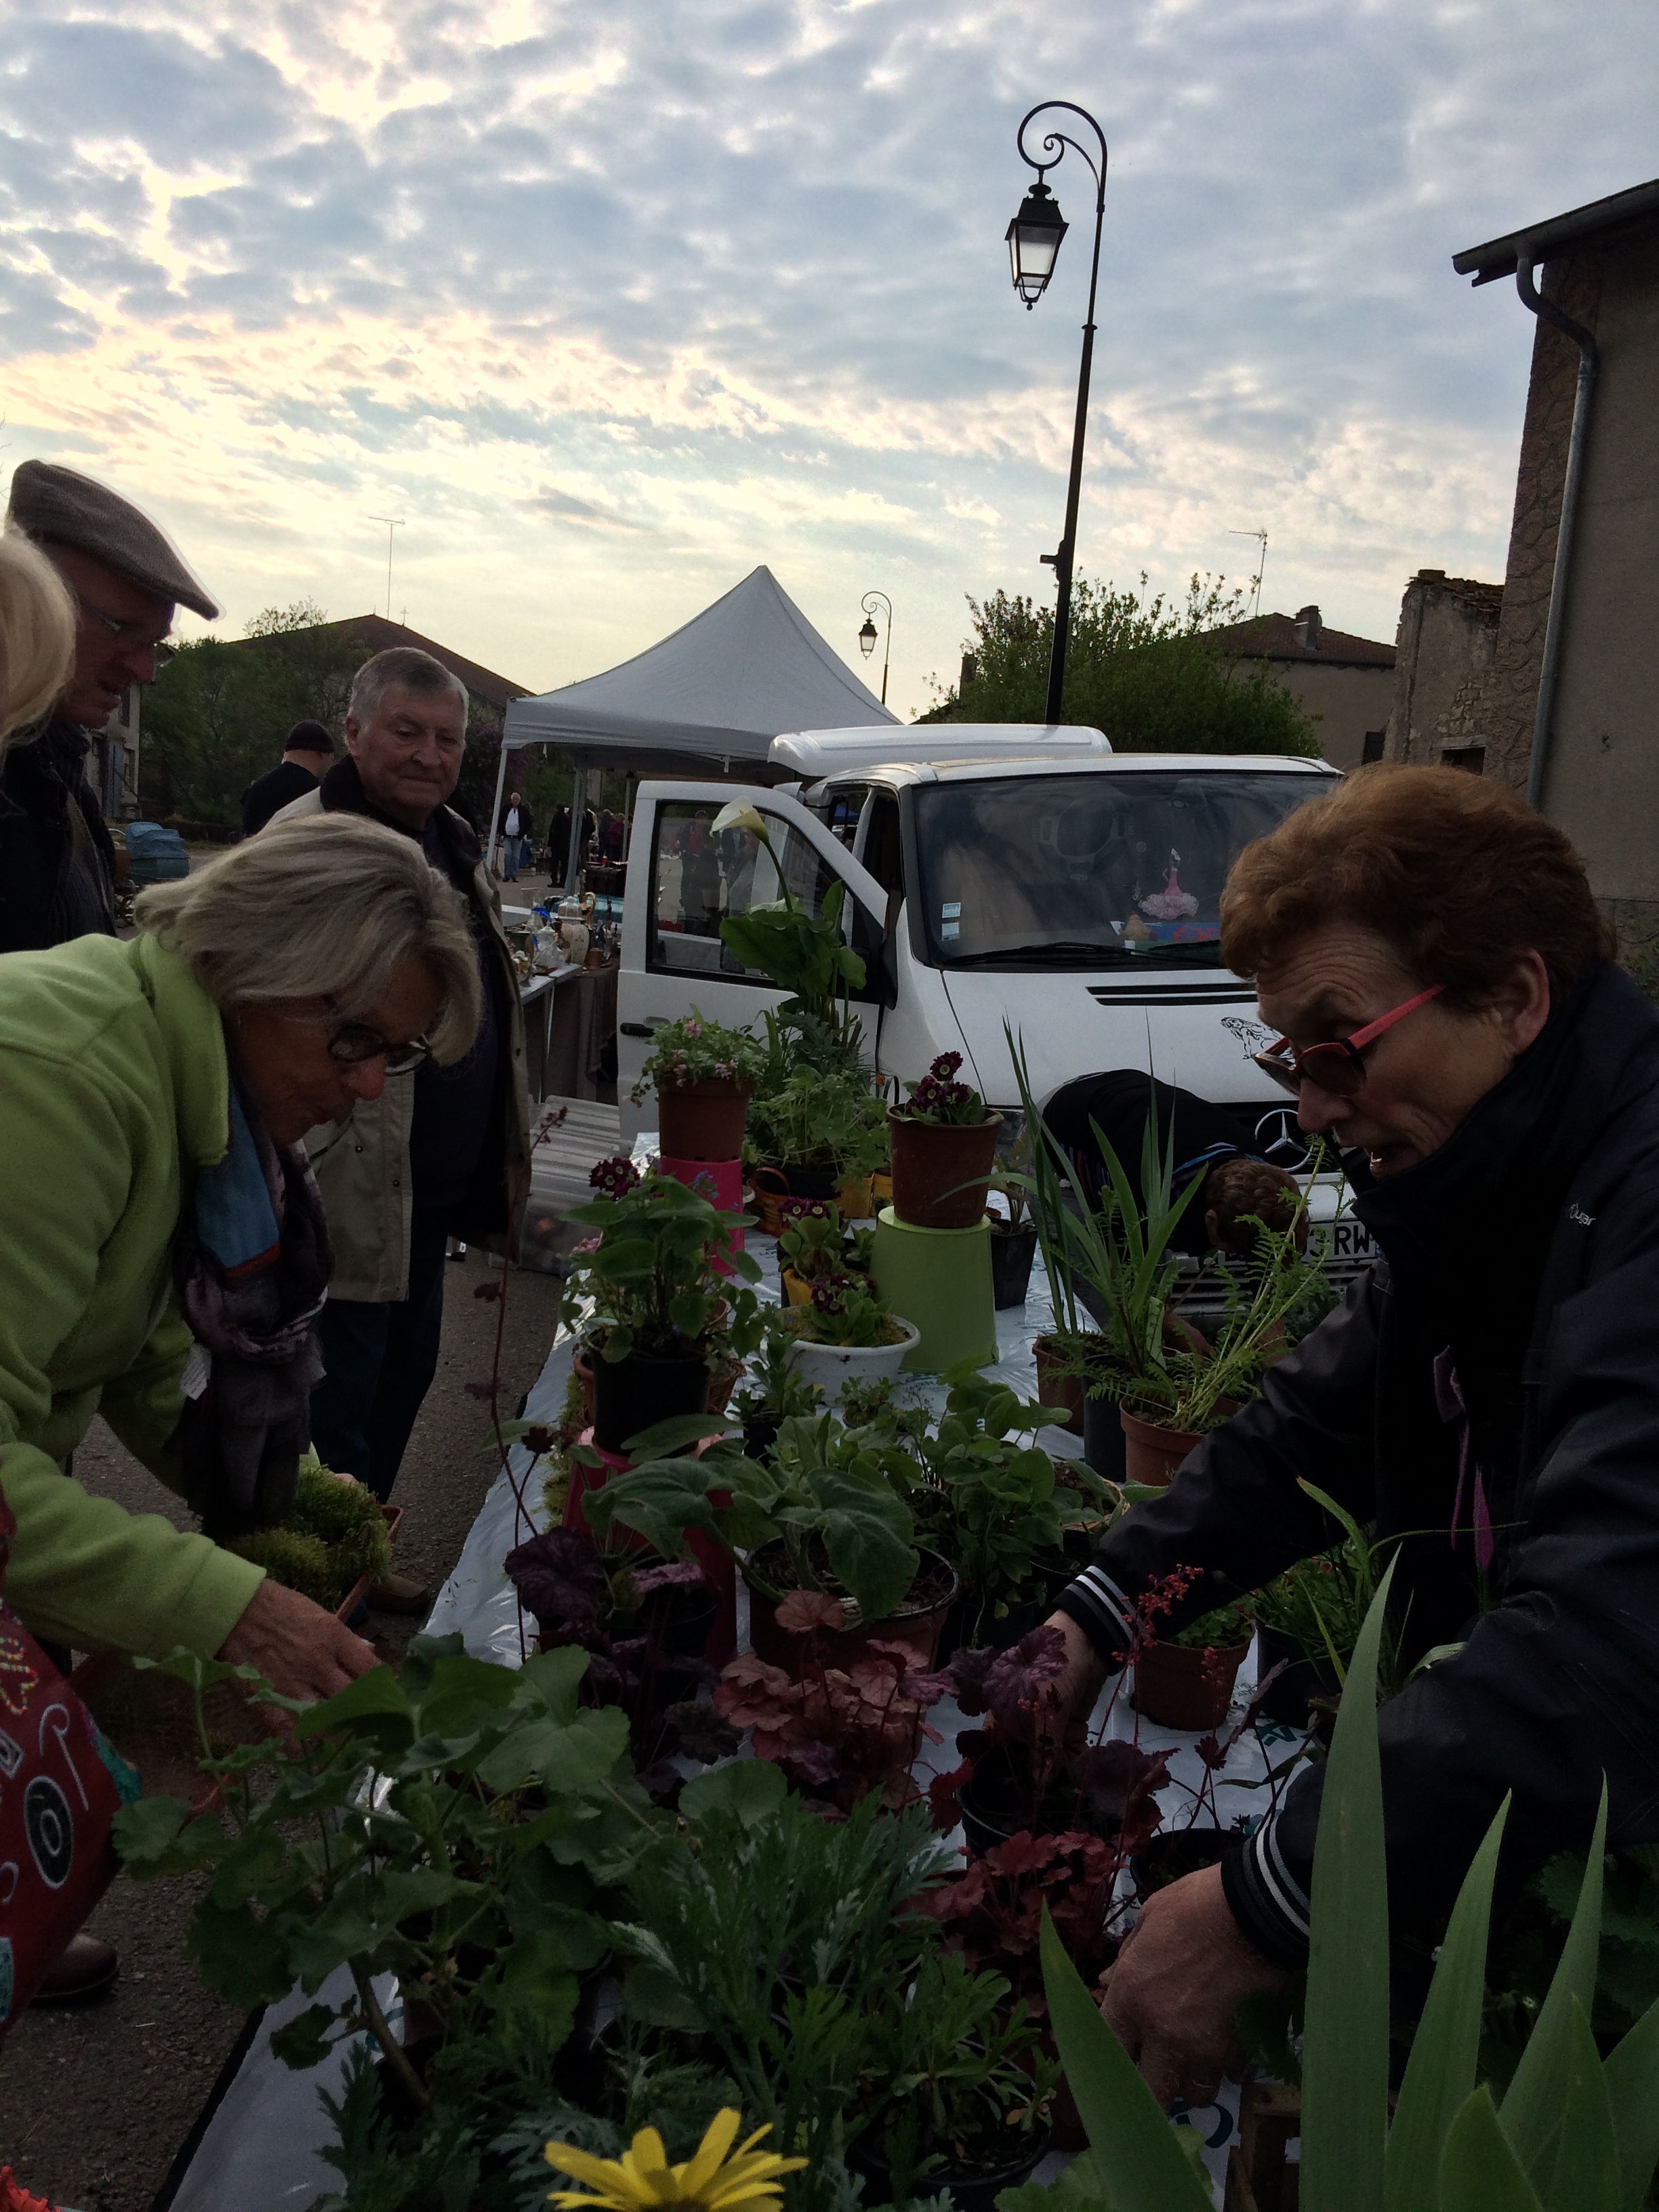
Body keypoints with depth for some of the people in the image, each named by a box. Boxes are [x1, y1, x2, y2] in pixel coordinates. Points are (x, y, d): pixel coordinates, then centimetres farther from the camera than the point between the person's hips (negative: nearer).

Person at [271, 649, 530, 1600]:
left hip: (435, 1188, 9)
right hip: (351, 1193, -9)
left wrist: (499, 1156, 24)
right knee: (338, 1402, 2)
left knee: (403, 1378, 20)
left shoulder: (458, 845, 13)